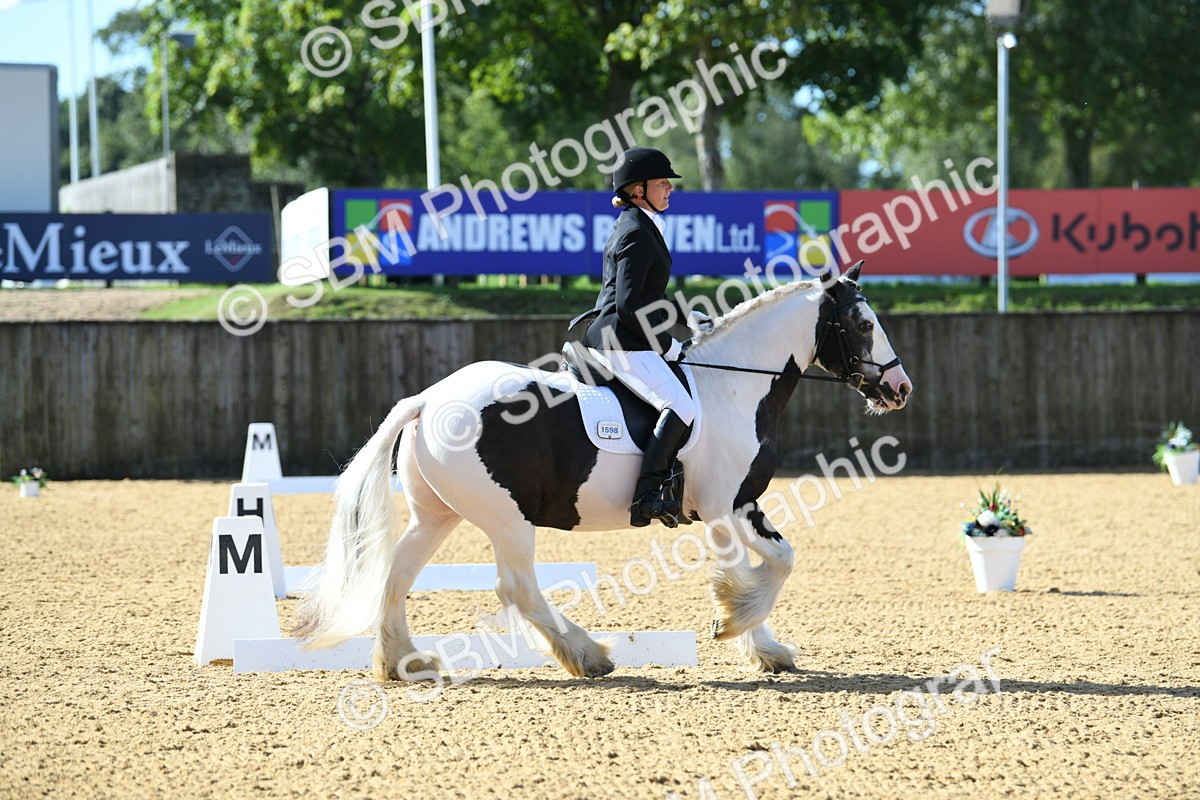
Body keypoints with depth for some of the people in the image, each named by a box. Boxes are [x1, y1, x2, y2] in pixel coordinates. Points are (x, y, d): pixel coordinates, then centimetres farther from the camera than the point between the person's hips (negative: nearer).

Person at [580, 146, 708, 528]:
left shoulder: (636, 226, 18)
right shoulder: (637, 233, -14)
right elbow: (630, 303, -21)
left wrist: (688, 318, 21)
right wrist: (669, 346, -15)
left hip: (617, 339, 11)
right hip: (621, 343, -11)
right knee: (681, 405, -24)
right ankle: (646, 496, -29)